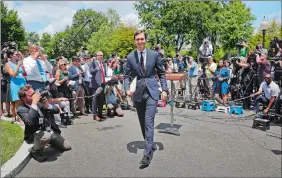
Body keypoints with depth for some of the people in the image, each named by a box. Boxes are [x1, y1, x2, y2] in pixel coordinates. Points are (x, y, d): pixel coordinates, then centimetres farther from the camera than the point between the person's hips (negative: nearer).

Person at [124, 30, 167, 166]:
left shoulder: (154, 55, 0)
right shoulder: (130, 57, 3)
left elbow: (161, 73, 6)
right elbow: (127, 76, 7)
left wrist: (164, 89, -3)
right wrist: (127, 89, -11)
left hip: (151, 92, -3)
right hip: (138, 93, 3)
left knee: (149, 122, -12)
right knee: (142, 122, 14)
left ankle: (147, 154, -9)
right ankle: (149, 144, 35)